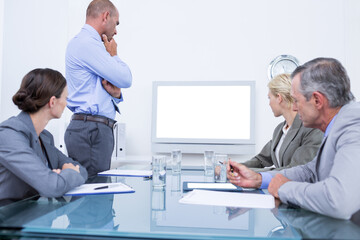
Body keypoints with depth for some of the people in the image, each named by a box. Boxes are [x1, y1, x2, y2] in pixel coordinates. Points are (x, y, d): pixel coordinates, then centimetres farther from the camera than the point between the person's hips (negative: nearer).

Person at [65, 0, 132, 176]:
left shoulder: (89, 43, 21)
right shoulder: (86, 43, -10)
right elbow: (125, 79, -12)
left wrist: (115, 93, 1)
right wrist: (113, 54, 6)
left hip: (99, 128, 10)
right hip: (91, 129, -10)